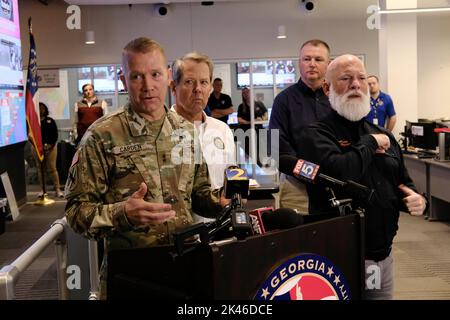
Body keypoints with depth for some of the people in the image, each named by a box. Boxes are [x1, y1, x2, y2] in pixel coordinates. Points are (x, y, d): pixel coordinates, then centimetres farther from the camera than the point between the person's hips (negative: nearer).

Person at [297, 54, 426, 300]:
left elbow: (404, 185, 19)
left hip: (384, 256, 6)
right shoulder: (315, 135, -11)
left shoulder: (383, 135, 11)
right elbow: (338, 173, -30)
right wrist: (370, 143, -14)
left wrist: (417, 201, -4)